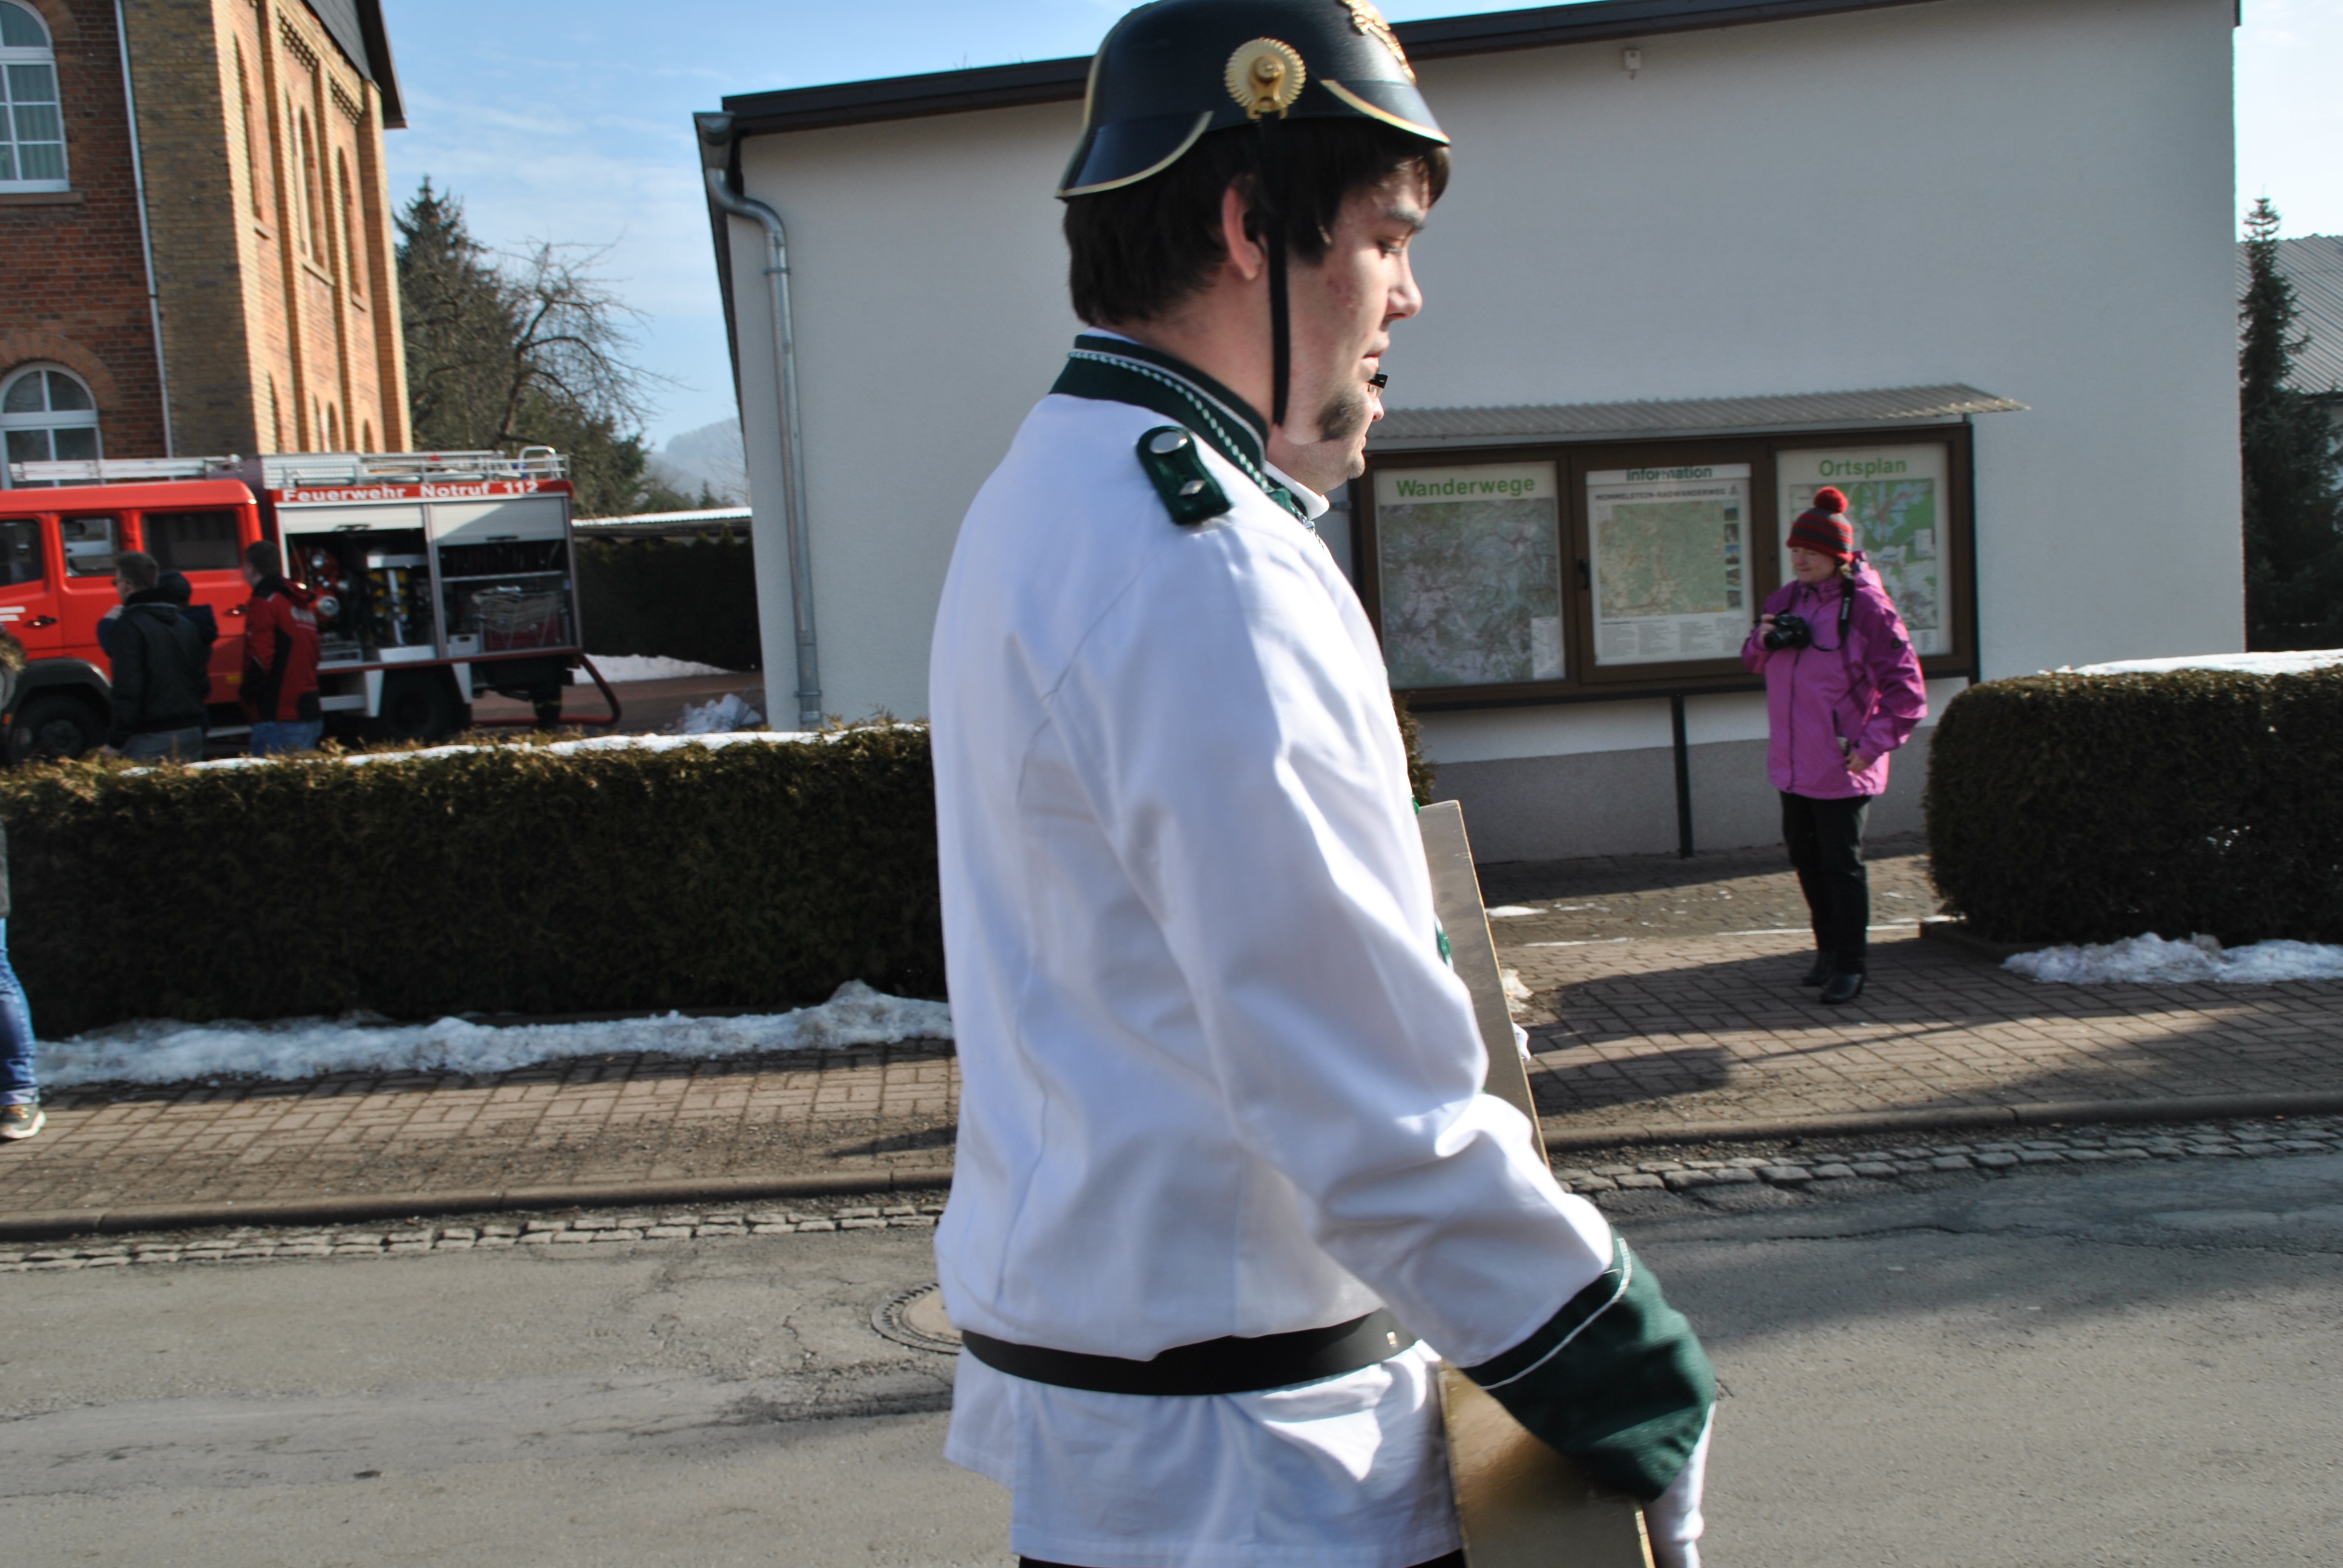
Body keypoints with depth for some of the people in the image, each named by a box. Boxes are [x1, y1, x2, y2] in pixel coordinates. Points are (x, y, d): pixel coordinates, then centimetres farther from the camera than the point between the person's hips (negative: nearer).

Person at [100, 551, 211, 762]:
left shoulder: (129, 627, -10)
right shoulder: (186, 625, 14)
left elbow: (127, 691, -16)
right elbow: (203, 685, 14)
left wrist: (115, 742, -12)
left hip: (150, 738, -7)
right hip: (192, 733, 7)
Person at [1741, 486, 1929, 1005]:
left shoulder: (1867, 608, -14)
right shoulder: (1786, 599, 7)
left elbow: (1908, 693, -13)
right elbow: (1755, 662, 20)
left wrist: (1872, 746, -17)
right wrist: (1763, 640, -2)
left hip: (1841, 769, -7)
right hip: (1792, 764, 7)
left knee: (1842, 865, 0)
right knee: (1806, 860, 16)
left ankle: (1850, 965, 11)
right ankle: (1829, 948, 31)